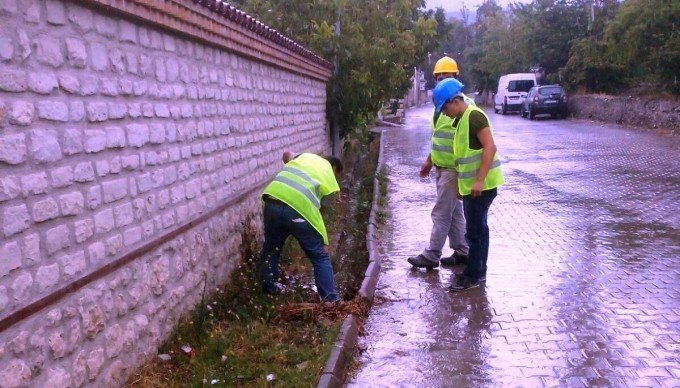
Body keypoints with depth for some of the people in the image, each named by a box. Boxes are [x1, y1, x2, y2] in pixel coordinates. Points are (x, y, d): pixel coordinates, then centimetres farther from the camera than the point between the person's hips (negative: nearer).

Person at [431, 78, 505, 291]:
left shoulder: (474, 116, -15)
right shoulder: (461, 120, 15)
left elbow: (490, 148, -22)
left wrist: (479, 180, -26)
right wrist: (461, 184, 22)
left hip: (481, 185, -10)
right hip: (470, 185, 10)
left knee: (475, 229, -4)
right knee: (477, 228, 15)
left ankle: (473, 275, 4)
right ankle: (478, 271, 25)